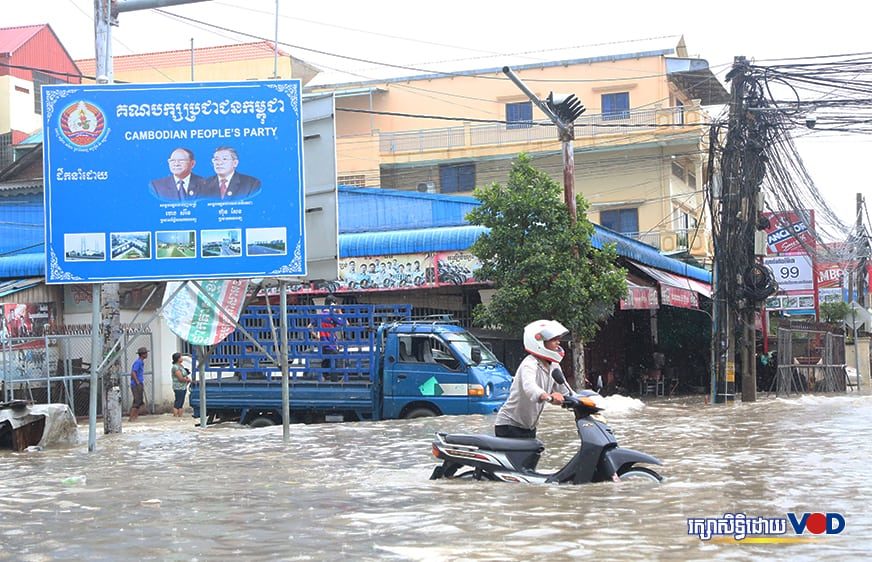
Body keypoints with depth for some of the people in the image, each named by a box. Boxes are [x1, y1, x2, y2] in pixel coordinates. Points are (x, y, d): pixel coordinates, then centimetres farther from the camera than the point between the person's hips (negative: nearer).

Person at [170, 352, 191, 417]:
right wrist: (188, 379, -3)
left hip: (183, 387, 9)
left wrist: (187, 378, 0)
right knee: (177, 404, -8)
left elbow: (185, 375, 22)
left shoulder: (181, 366, 16)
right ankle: (175, 417, -7)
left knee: (181, 404, 9)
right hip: (179, 388, -9)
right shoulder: (175, 367, -13)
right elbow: (181, 379, -18)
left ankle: (180, 417, 10)